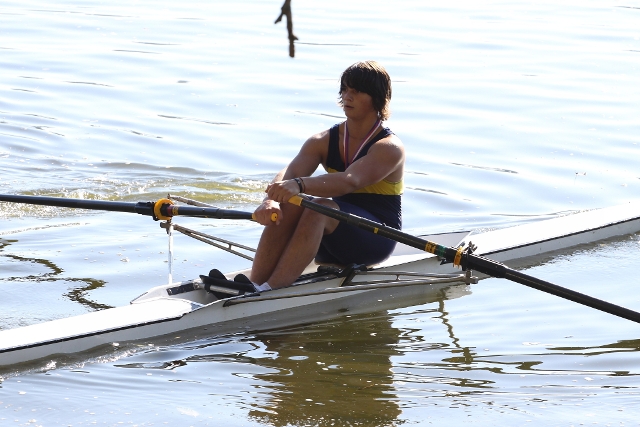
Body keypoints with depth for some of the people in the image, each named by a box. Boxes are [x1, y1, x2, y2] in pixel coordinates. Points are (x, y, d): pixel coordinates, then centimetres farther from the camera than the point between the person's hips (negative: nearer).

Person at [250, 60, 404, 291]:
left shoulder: (389, 148, -11)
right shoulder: (324, 141, 6)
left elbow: (351, 181, -30)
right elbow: (289, 173, -12)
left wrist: (300, 185, -47)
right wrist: (270, 200, -36)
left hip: (377, 238, -5)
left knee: (320, 207, -33)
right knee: (288, 204, -24)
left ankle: (267, 293, -45)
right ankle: (252, 287, -38)